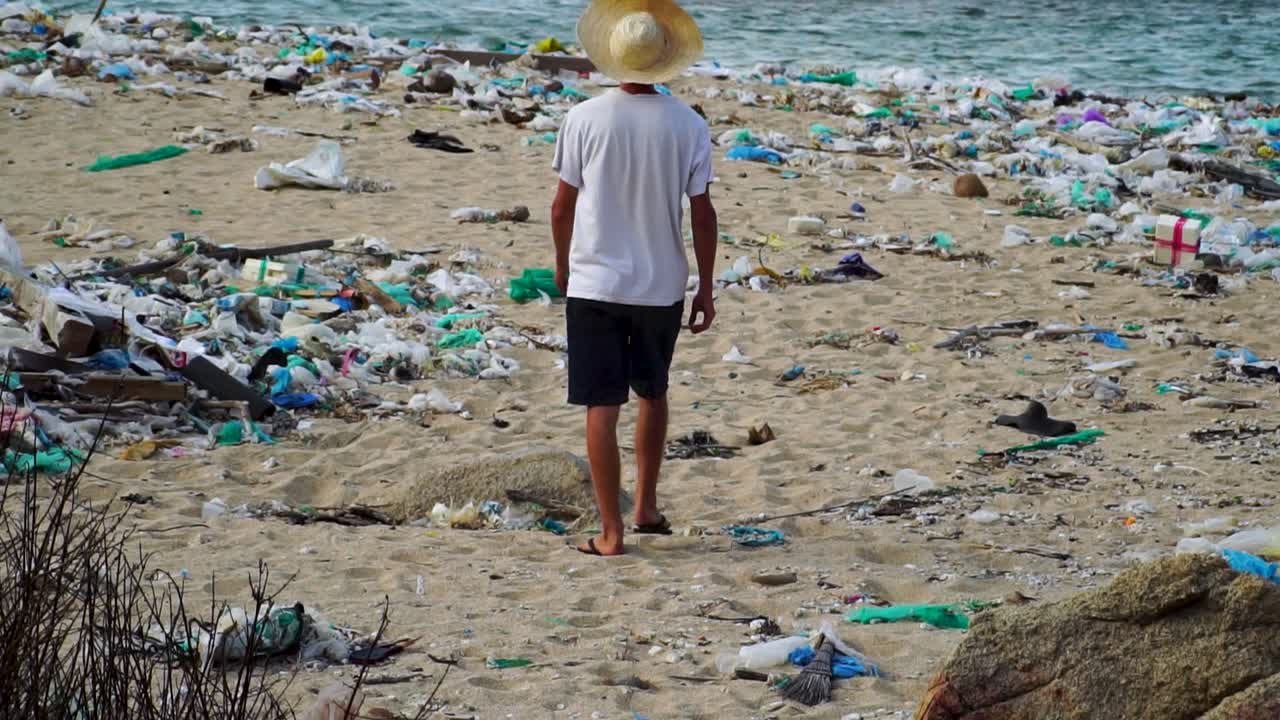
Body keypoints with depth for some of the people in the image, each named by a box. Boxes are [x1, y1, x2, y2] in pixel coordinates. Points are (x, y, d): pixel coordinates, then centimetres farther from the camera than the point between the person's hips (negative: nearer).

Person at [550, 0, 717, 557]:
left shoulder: (585, 119, -8)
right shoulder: (688, 126, -6)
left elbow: (563, 205, -2)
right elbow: (702, 214, -4)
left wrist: (562, 263, 16)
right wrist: (706, 288, 6)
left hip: (594, 282, -2)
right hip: (662, 285, 2)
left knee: (602, 406, 2)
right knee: (653, 393, 23)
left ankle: (611, 531, 2)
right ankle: (646, 507, 30)